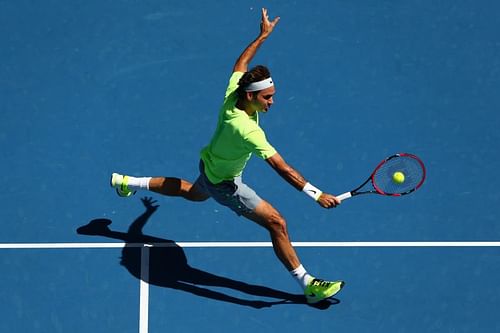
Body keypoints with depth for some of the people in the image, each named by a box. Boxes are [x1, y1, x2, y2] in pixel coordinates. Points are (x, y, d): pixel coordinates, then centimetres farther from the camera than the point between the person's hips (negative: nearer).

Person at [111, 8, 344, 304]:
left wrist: (263, 36, 8)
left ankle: (130, 183, 53)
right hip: (225, 184, -8)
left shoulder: (232, 94, -23)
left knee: (193, 193, 40)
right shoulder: (248, 131, -42)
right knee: (277, 223, -8)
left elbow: (241, 63, 0)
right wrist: (317, 194, -43)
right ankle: (308, 285, -1)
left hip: (209, 164, 8)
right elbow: (283, 169, -44)